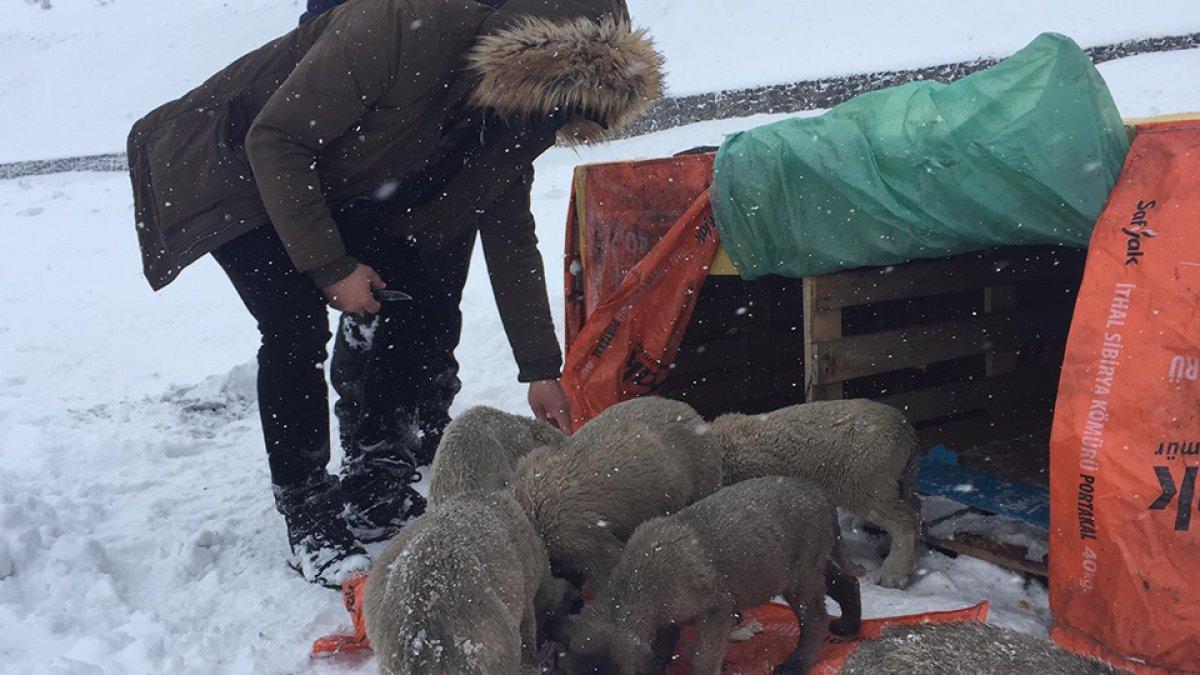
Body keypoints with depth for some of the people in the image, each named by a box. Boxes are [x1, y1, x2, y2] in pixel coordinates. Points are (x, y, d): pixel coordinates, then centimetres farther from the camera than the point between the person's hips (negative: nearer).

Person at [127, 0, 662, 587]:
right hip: (242, 172, -7)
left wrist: (541, 370, -4)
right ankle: (305, 516, -5)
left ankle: (375, 492, 9)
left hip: (337, 193, 7)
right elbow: (274, 140, -29)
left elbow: (509, 231, -3)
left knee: (421, 307, -3)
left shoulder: (519, 116, -13)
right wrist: (329, 267, -25)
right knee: (298, 330, -21)